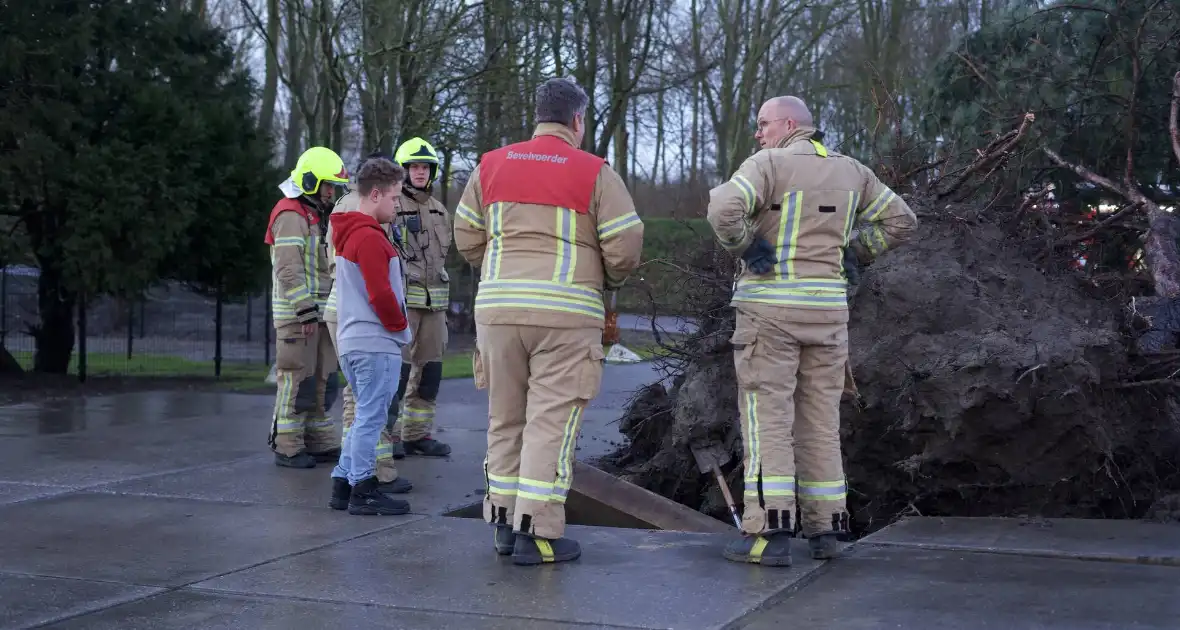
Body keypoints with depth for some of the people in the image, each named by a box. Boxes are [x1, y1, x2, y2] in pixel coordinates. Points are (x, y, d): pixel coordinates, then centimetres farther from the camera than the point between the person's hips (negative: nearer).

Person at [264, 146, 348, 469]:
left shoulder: (317, 216, 19)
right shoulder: (291, 216, -12)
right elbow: (288, 269, -20)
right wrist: (306, 310, -23)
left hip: (318, 312, 10)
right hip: (297, 314, -9)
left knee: (321, 381, 12)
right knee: (295, 380, -6)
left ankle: (320, 442, 20)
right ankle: (287, 448, -1)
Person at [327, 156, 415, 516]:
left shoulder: (348, 234, 17)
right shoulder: (370, 237, -15)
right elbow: (381, 294, -20)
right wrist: (401, 327, -5)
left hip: (353, 342, 10)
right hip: (375, 344, -10)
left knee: (366, 417, 17)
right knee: (371, 418, -4)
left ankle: (343, 484, 20)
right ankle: (363, 491, 0)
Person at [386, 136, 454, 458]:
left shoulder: (439, 210, 18)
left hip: (435, 297, 7)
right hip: (401, 296, -7)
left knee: (429, 366, 8)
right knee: (398, 365, -9)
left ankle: (417, 433, 15)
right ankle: (388, 433, -3)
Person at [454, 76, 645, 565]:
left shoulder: (491, 166, 10)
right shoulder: (595, 173, -2)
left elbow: (467, 239, 12)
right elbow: (625, 248, -4)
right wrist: (608, 281, 16)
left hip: (498, 306, 4)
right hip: (567, 310, -4)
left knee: (505, 419, 15)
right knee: (551, 420, -1)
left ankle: (505, 522, 21)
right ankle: (538, 532, -2)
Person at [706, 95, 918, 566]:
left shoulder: (770, 163, -7)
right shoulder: (851, 171, 12)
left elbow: (723, 209, -22)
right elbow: (900, 220, 16)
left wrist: (743, 245, -6)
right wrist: (853, 252, 17)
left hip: (770, 306, -5)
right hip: (828, 307, 5)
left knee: (767, 419, -4)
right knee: (821, 422, 12)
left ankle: (768, 532, -9)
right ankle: (825, 528, 15)